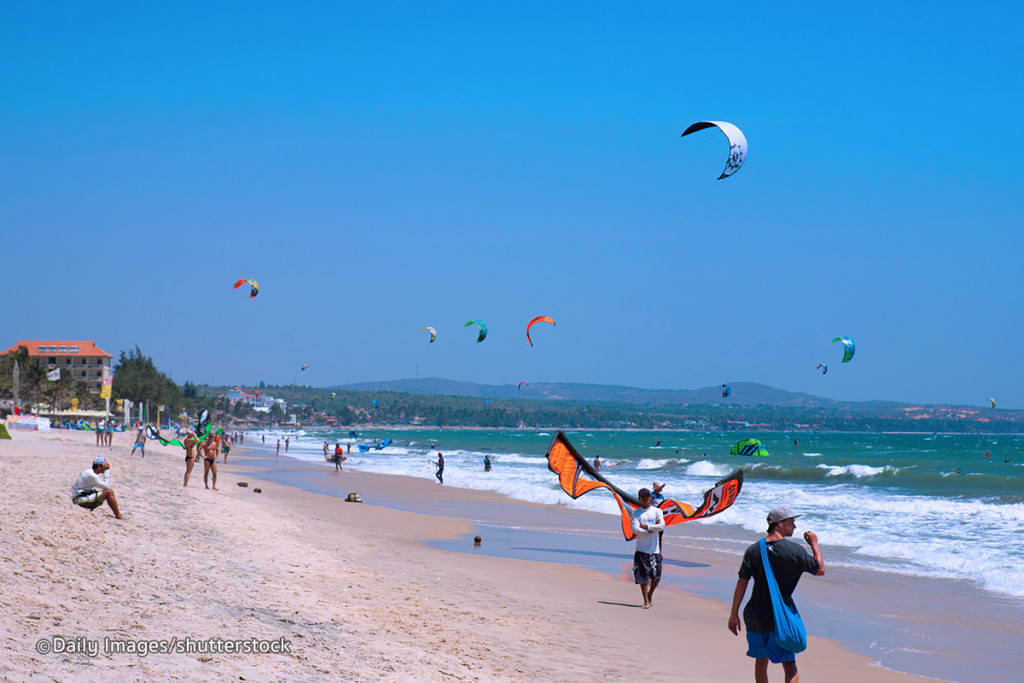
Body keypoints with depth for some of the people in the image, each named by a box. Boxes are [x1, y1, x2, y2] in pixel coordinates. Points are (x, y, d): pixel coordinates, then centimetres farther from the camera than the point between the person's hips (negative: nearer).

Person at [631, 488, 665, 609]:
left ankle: (650, 594, 29)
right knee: (643, 576, -4)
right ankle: (646, 601, 4)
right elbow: (635, 529, -10)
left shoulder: (657, 511, 5)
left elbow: (661, 526, -11)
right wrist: (652, 529, -11)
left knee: (656, 576, 3)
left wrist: (646, 526, -11)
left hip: (655, 549, 1)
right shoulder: (636, 513, 4)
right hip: (641, 549, -1)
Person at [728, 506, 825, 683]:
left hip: (755, 618, 4)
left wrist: (734, 614, 4)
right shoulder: (794, 551, -11)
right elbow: (820, 570, 1)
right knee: (789, 664, -2)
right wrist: (814, 544, 14)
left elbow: (742, 583, -2)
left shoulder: (753, 550, 0)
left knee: (761, 660, 20)